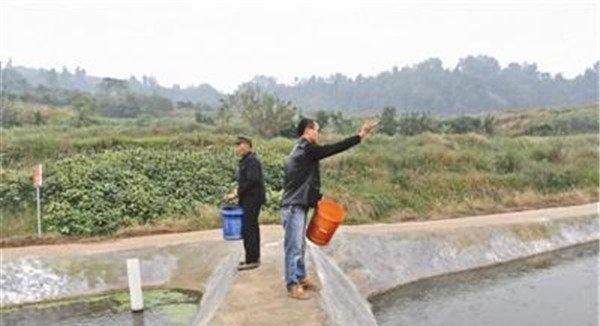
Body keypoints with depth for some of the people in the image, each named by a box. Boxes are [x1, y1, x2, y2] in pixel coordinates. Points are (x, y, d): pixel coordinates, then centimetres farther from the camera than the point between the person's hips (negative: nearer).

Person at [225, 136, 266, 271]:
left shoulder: (251, 160, -15)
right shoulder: (247, 160, 16)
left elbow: (252, 181, -24)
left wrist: (237, 193, -17)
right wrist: (238, 190, 5)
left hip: (251, 200, -10)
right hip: (250, 200, 10)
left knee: (248, 229, -7)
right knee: (252, 228, 16)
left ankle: (251, 260, -1)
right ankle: (254, 257, 25)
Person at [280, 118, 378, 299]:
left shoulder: (303, 151, 17)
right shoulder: (306, 149, -14)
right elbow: (333, 149, -18)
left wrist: (317, 197, 18)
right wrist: (360, 135, -16)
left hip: (299, 206, 10)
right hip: (293, 207, -10)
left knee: (300, 246, 17)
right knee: (294, 246, -4)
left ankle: (301, 278, 27)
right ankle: (292, 285, 2)